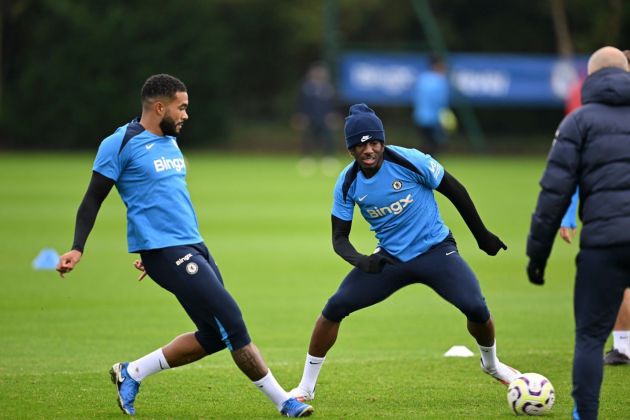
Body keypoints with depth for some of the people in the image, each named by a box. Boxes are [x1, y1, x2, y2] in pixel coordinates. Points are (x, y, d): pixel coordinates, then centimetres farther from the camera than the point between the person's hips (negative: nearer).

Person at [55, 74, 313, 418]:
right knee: (230, 320, -11)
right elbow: (93, 199, -5)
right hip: (165, 252, -9)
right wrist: (77, 248, -14)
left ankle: (131, 373, 19)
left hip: (194, 247, 9)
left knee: (215, 335, 7)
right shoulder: (121, 144, -8)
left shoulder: (170, 142, 16)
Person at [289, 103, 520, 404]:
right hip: (390, 258, 2)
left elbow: (454, 190, -5)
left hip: (435, 249, -2)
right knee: (335, 308, -12)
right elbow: (339, 237, -2)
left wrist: (482, 234, 3)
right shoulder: (347, 183, -8)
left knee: (476, 308, -20)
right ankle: (306, 388, 3)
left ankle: (491, 364, 15)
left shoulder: (409, 160, -18)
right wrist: (360, 261, -24)